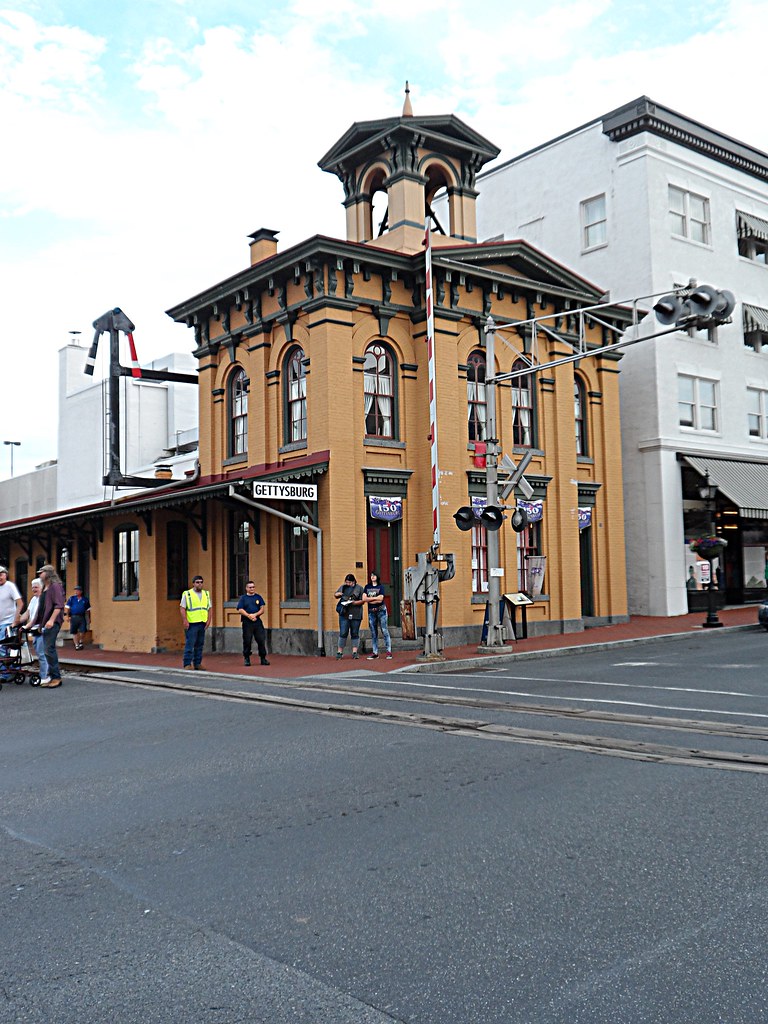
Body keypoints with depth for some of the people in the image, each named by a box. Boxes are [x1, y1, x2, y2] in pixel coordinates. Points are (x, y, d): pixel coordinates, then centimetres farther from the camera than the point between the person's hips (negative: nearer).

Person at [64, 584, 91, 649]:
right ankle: (76, 645, 13)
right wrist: (67, 616, -4)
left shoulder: (85, 600, 10)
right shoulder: (72, 598, 7)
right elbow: (67, 608, 6)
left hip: (82, 617, 0)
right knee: (74, 632, 3)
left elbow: (88, 610, 16)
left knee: (82, 632, -9)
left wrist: (88, 619, 14)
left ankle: (81, 642, 15)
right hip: (74, 617, 0)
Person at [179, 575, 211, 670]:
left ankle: (197, 663, 14)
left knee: (199, 645, 8)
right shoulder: (187, 594, 0)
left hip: (202, 623, 5)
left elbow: (209, 608, 16)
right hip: (191, 624, -5)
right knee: (189, 644, -7)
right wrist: (185, 621, -13)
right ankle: (187, 664, -3)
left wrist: (208, 620, 5)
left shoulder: (206, 594, 15)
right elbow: (182, 608, -4)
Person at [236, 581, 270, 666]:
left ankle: (263, 658, 7)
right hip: (247, 623, -2)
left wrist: (255, 615, -12)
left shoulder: (258, 597, 12)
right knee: (247, 641, 1)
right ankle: (247, 659, 11)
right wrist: (249, 616, -16)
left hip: (258, 622, 2)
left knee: (261, 640, -1)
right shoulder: (243, 598, 6)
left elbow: (262, 610, 5)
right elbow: (240, 610, -3)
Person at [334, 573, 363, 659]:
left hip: (355, 614, -2)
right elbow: (335, 595, 24)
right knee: (343, 633, -2)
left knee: (355, 633, 3)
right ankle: (340, 651, 4)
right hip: (344, 613, 2)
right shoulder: (343, 587, 13)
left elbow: (362, 601, -2)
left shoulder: (359, 588, 2)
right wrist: (337, 595, 1)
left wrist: (353, 603, -16)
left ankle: (354, 652, 9)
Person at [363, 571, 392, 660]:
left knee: (384, 630, -7)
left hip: (381, 610, -3)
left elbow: (380, 599, -10)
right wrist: (375, 598, -6)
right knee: (373, 632, 4)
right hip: (371, 612, 3)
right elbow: (364, 599, 0)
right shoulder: (367, 587, 11)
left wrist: (369, 599, -4)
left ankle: (389, 651, -7)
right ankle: (375, 652, 7)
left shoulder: (381, 586, 1)